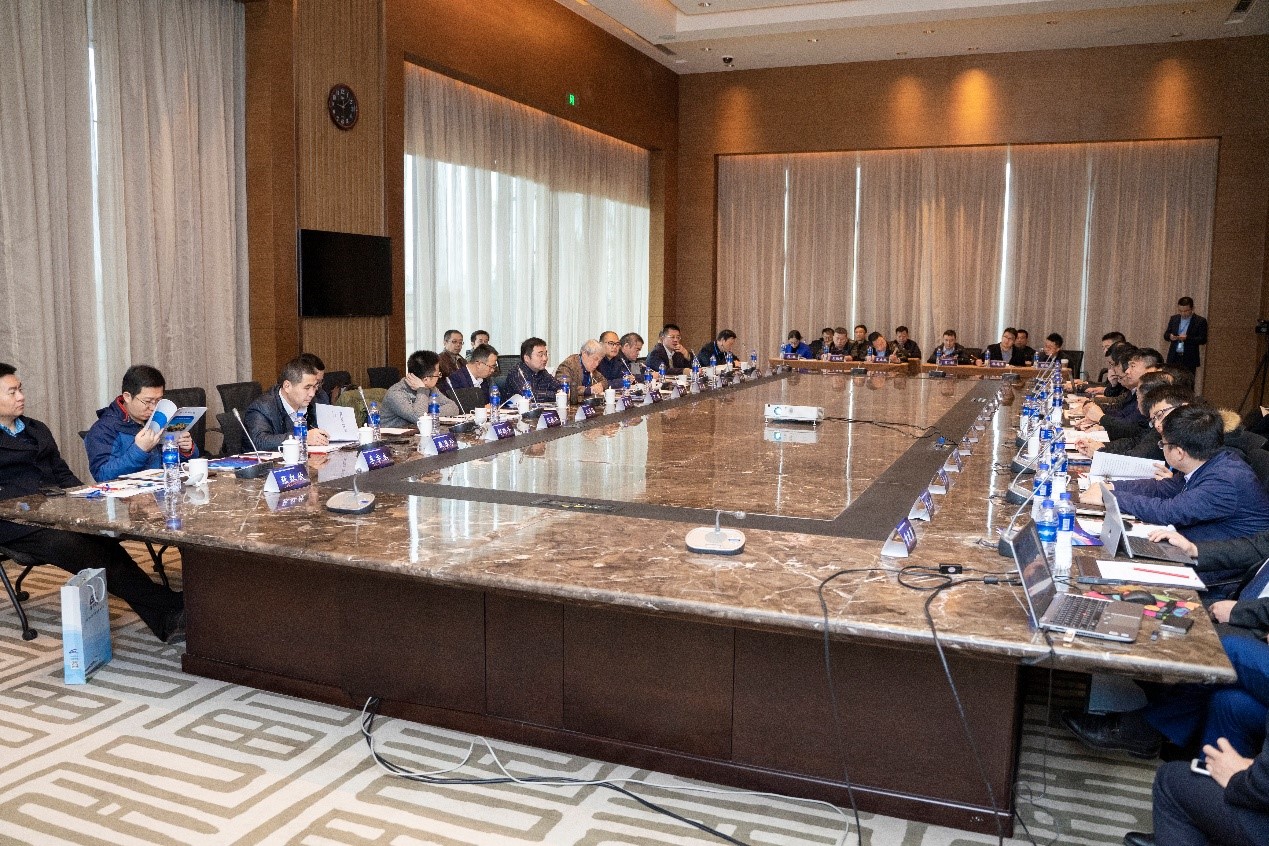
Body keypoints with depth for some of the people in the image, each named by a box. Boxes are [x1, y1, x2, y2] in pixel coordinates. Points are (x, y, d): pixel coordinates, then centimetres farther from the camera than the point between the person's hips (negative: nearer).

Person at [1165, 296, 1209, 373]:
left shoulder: (1200, 321, -1)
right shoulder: (1173, 318, 11)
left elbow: (1203, 340, -8)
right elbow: (1166, 335, 12)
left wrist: (1187, 338, -23)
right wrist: (1170, 336, -12)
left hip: (1189, 359, -3)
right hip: (1173, 358, 3)